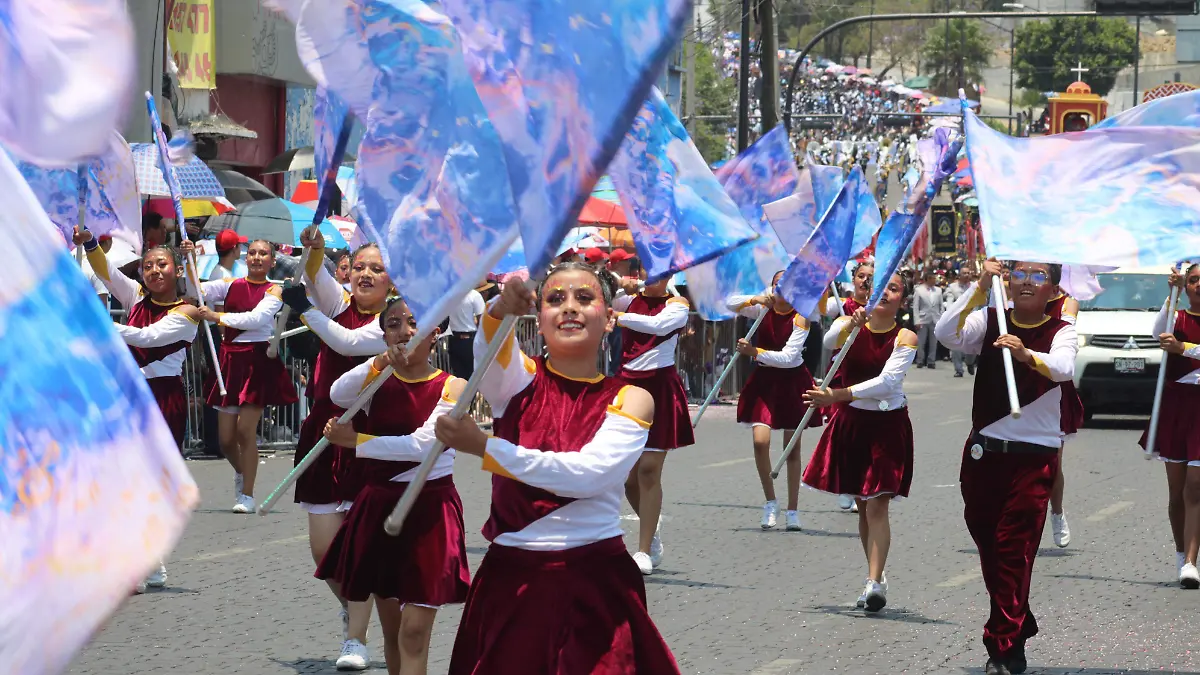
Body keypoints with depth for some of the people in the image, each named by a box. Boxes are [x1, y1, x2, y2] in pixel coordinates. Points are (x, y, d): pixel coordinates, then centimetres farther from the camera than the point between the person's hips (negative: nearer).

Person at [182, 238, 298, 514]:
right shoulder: (231, 285, 10)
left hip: (258, 361, -4)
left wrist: (218, 317, -19)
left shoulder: (274, 290, -1)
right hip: (230, 359, 4)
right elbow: (196, 292, 0)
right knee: (226, 437, 6)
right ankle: (241, 470, 38)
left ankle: (247, 495, 0)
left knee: (245, 430, -10)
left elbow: (257, 317, -16)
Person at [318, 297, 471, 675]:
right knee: (391, 628, 13)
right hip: (378, 507, 5)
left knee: (414, 633, -10)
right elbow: (338, 395, -18)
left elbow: (421, 445, -19)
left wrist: (354, 440, -14)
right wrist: (381, 361, -31)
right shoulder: (378, 381, 3)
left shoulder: (451, 387, -7)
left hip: (429, 510, -5)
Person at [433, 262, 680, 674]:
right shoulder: (519, 378, 4)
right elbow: (489, 348, -20)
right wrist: (502, 310, -43)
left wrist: (484, 447, -22)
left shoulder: (630, 400, 0)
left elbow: (589, 474, -16)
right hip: (510, 581, 1)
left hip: (597, 584, -1)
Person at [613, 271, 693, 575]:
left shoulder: (677, 305, 0)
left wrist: (619, 317, -23)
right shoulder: (629, 300, 11)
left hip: (660, 389, -4)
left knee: (649, 470, -10)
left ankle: (644, 551, -5)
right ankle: (652, 535, 28)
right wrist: (622, 288, -15)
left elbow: (658, 324, -19)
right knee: (626, 473, 4)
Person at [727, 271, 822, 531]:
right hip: (764, 381, 2)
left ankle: (793, 510, 16)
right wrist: (755, 300, -25)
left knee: (792, 447, 6)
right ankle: (770, 502, 2)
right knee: (760, 440, -15)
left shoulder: (800, 318, -14)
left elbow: (788, 357, -21)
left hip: (792, 382, -2)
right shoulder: (764, 309, -3)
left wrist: (754, 352, -27)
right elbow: (732, 303, -9)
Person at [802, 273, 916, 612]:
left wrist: (838, 395, -30)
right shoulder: (848, 324, -2)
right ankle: (876, 578, 22)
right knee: (862, 506, 11)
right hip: (851, 422, 3)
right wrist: (851, 325, -42)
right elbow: (829, 342, -23)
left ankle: (875, 582, -16)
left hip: (887, 425, -3)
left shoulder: (905, 338, -10)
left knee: (877, 506, -12)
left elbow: (887, 381, -21)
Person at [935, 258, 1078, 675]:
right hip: (983, 450, 4)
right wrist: (980, 289, -21)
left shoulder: (1060, 332, -3)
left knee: (1015, 550, -10)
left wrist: (1027, 354, -45)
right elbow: (946, 334, -13)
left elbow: (1063, 367, -25)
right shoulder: (989, 321, 5)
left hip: (1033, 456, -4)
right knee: (986, 541, 13)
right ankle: (1018, 624, 31)